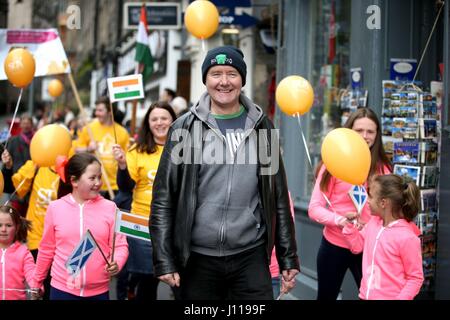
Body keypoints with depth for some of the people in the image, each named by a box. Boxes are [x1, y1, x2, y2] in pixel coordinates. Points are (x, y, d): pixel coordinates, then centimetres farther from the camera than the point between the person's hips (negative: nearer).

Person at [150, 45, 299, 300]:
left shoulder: (261, 127, 7)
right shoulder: (185, 128, 0)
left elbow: (279, 198, 9)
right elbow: (163, 200, 0)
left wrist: (288, 257, 7)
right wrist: (164, 260, -6)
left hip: (250, 257, 1)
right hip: (198, 258, -1)